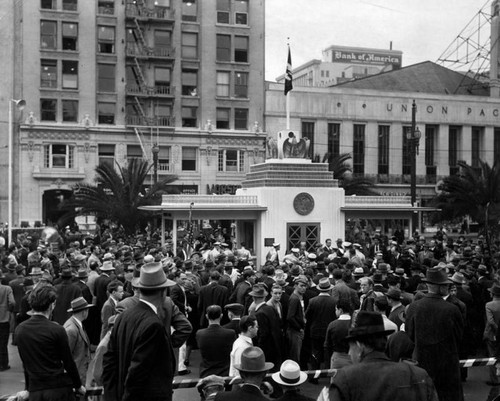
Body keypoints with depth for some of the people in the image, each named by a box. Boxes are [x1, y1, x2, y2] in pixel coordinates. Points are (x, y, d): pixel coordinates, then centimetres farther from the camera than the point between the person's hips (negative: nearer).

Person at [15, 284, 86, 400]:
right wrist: (78, 386, 5)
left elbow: (25, 363, 8)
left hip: (35, 391, 4)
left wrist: (28, 387, 18)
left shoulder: (19, 330, 0)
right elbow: (68, 362, -8)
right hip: (59, 389, -4)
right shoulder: (57, 330, -14)